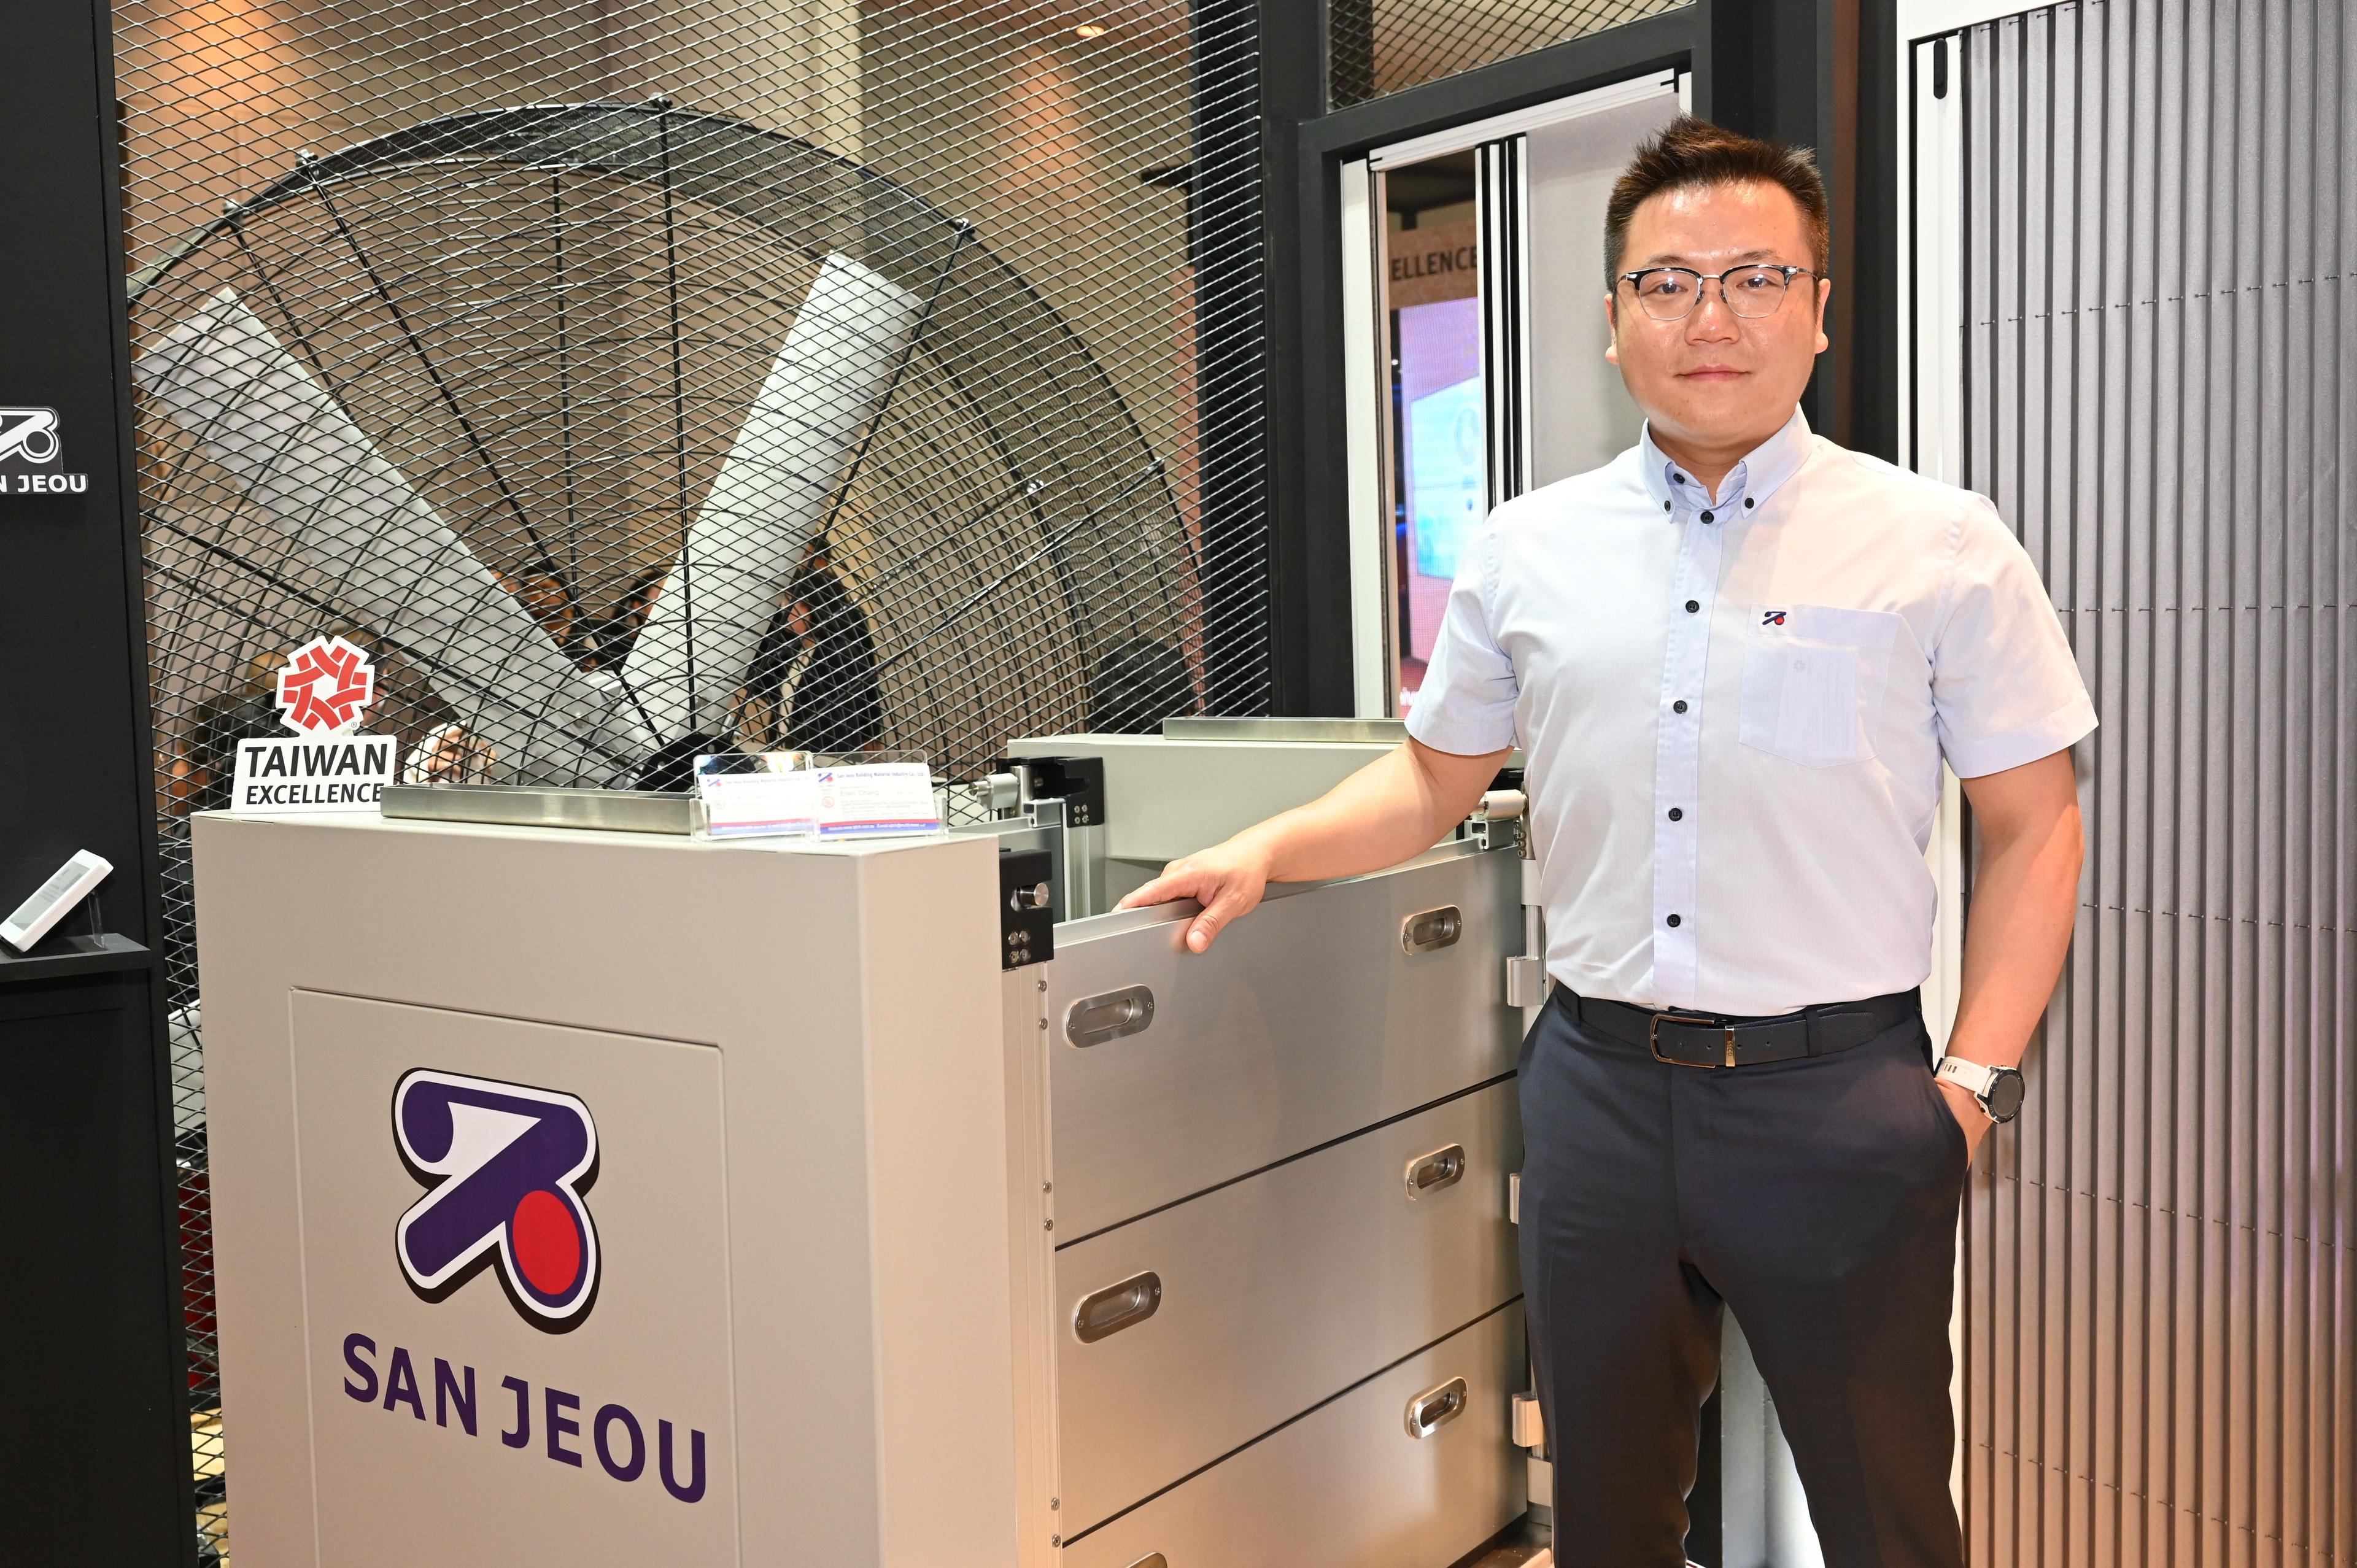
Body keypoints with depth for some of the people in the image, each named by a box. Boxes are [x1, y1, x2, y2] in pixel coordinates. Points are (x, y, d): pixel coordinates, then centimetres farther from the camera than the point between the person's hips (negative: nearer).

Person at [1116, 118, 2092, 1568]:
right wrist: (1267, 852, 0)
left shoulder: (1943, 547, -2)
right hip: (1601, 1081, 3)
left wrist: (1974, 1081, -7)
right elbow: (1435, 780, 14)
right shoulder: (1528, 550, 5)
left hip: (1839, 1093, -2)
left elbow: (2033, 828, 0)